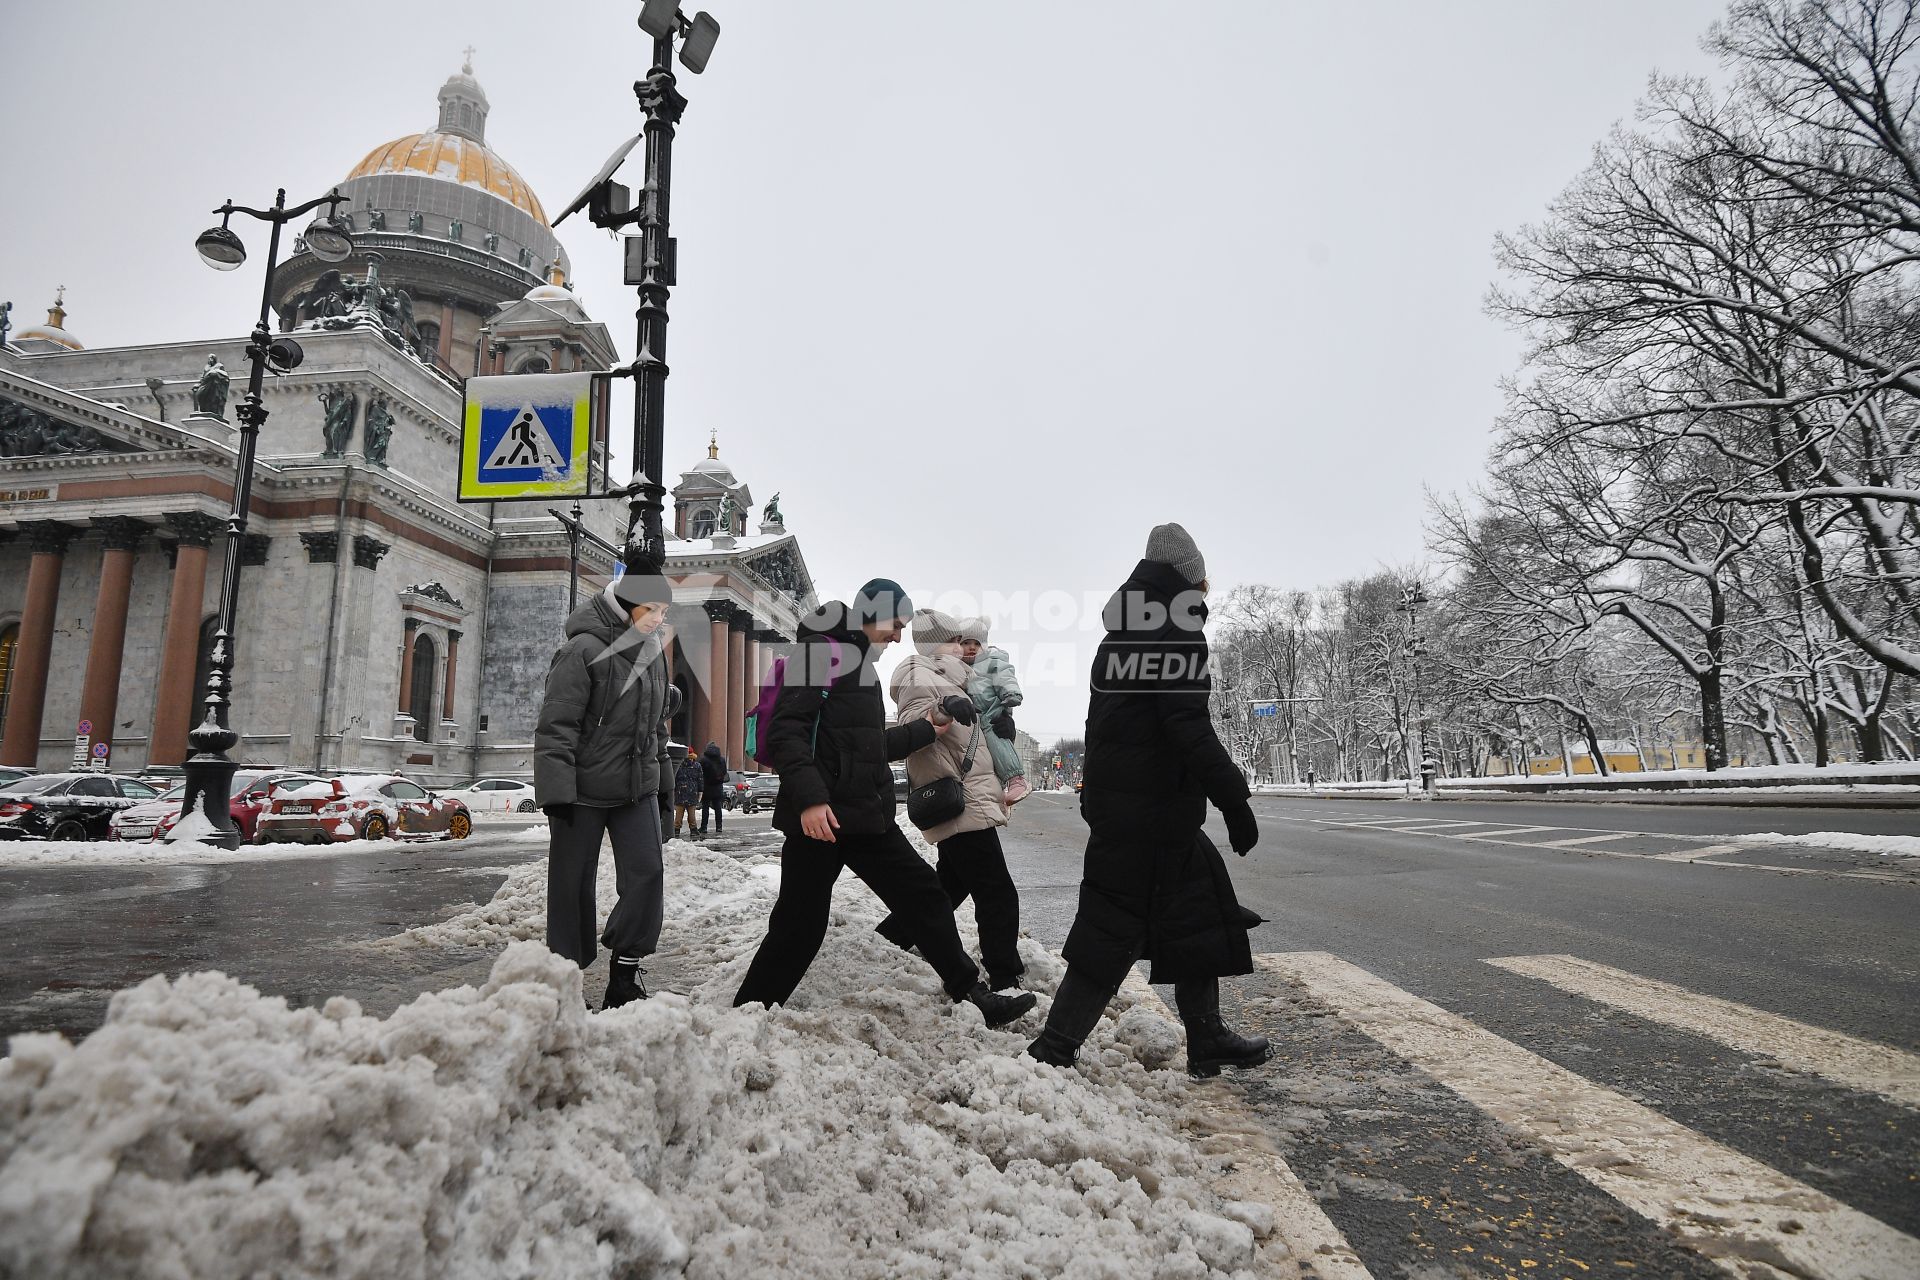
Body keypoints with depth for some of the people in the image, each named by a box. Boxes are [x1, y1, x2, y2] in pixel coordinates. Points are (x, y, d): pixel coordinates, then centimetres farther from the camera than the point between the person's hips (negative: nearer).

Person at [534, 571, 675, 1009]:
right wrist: (556, 791, -21)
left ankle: (624, 970, 8)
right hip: (583, 788, -6)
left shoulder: (654, 652, 8)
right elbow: (556, 725, -17)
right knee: (574, 883, 5)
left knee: (647, 872, -5)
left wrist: (658, 779, 20)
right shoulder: (584, 650, -15)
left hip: (637, 787, 6)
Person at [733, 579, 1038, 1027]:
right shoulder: (822, 650, -9)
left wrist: (926, 730, 25)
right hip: (820, 816, -9)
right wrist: (809, 797, -29)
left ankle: (970, 993, 20)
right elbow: (786, 731, -20)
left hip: (867, 814, 9)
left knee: (923, 893, 10)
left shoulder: (861, 663, 21)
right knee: (799, 926, -2)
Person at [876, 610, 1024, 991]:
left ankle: (881, 944, 26)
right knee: (999, 898, -7)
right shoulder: (920, 678, -11)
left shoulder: (946, 678, 21)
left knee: (949, 888, 20)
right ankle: (1006, 981, -1)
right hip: (963, 809, -11)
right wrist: (937, 716, -40)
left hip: (967, 807, 11)